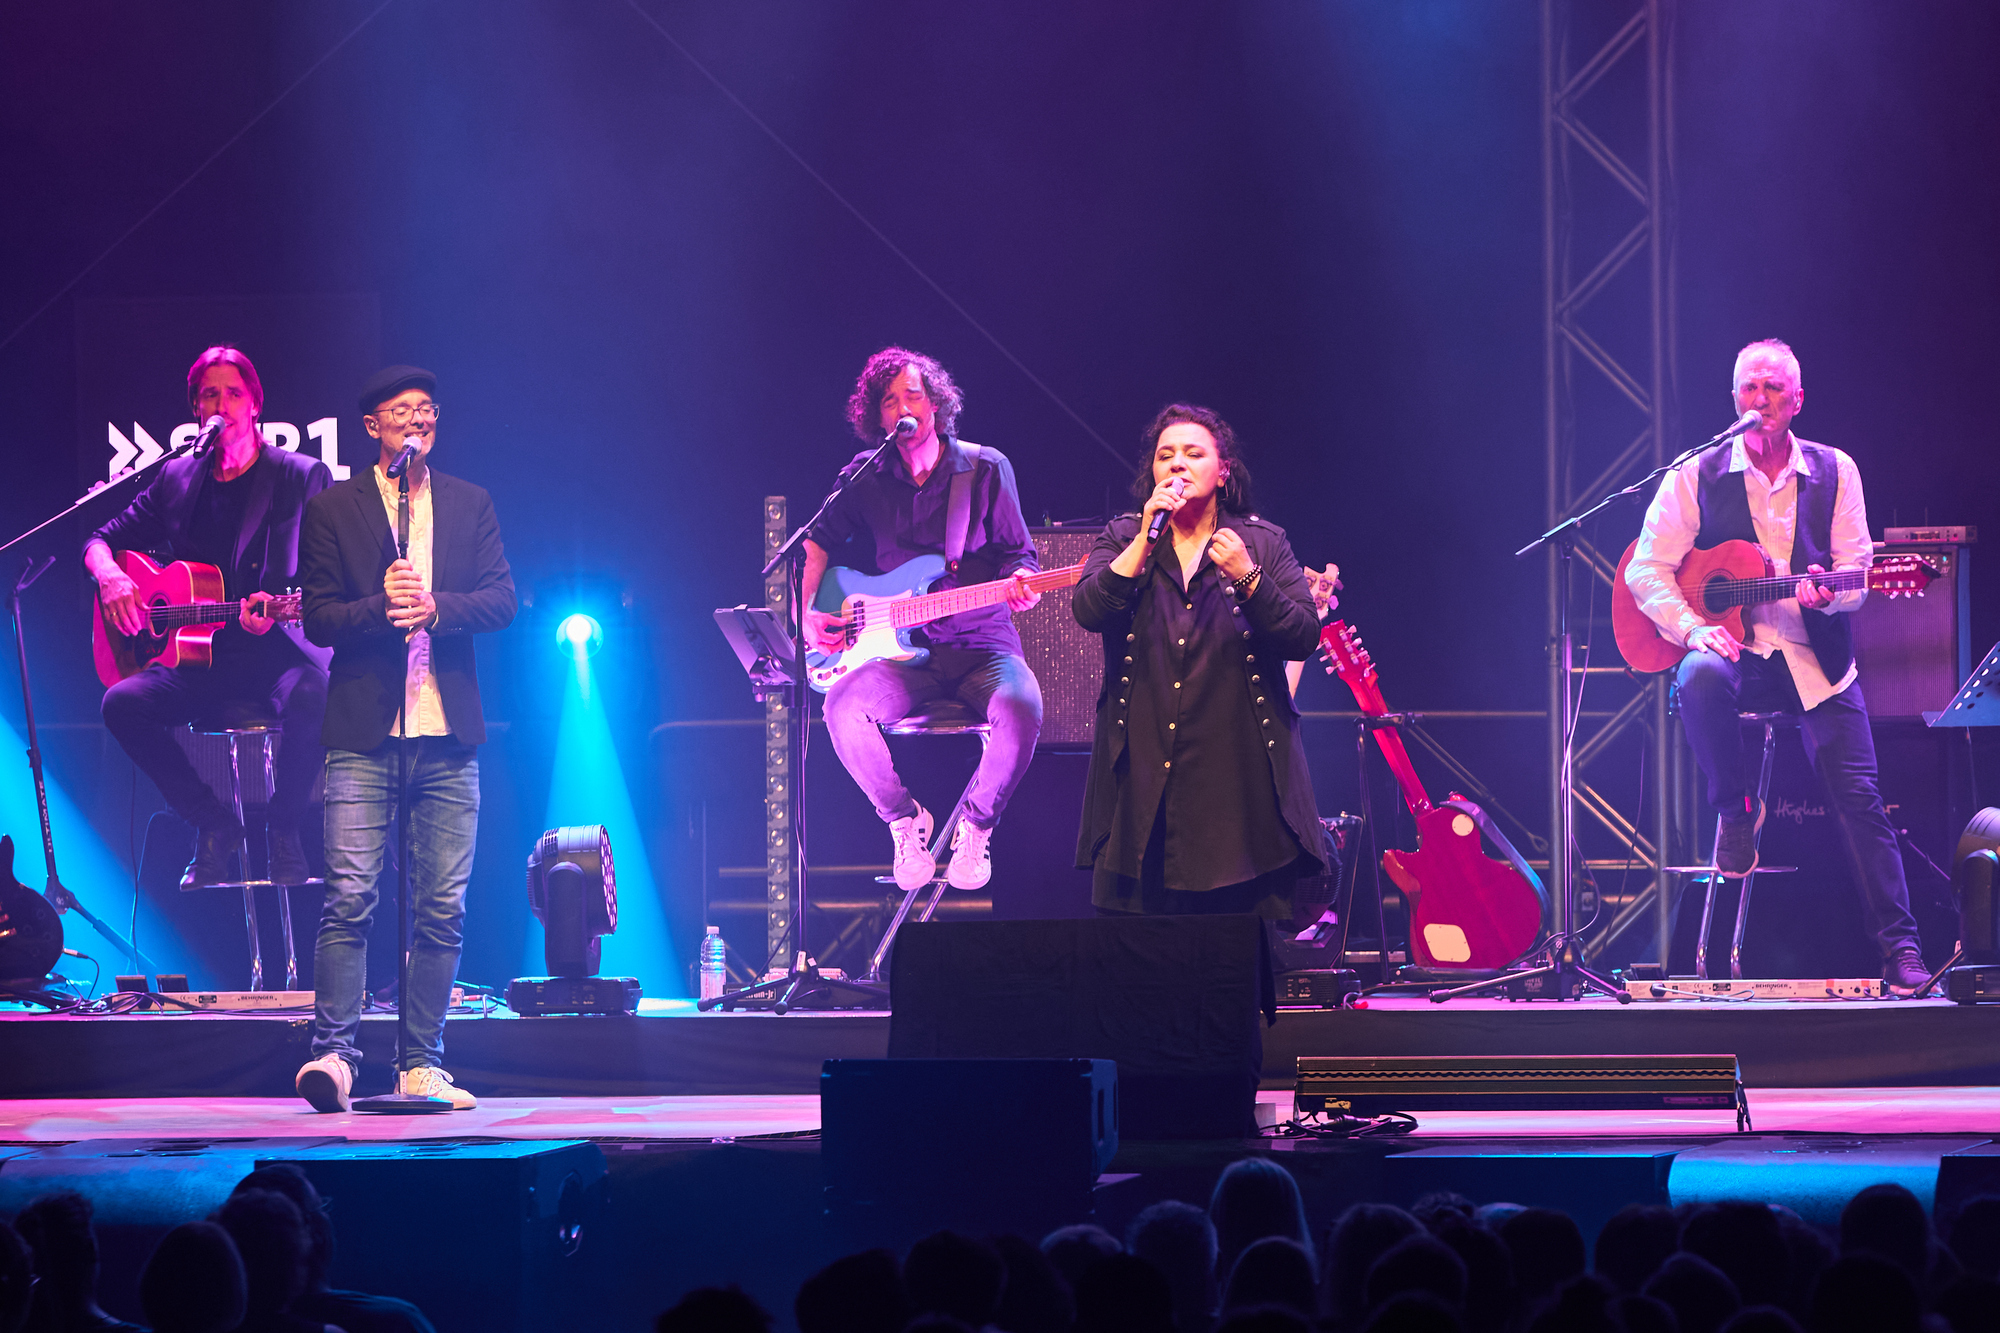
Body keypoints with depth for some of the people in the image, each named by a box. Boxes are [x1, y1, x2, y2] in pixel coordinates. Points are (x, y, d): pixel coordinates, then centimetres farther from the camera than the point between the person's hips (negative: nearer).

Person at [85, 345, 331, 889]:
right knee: (123, 703, -24)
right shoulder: (176, 480, 14)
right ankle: (214, 825, -9)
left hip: (277, 646, -4)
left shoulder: (302, 478, 2)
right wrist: (109, 574, -5)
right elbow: (102, 539, 20)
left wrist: (275, 610, -27)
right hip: (200, 656, 4)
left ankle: (283, 830, -15)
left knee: (312, 693, -39)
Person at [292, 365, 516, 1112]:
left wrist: (434, 606, -14)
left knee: (443, 908, 2)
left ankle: (423, 1065, 7)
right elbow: (318, 618, 1)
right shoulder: (331, 509, 7)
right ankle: (333, 1054, -12)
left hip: (448, 735, 3)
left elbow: (502, 600, 4)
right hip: (364, 733, -3)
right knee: (349, 898, -12)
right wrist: (380, 607, -17)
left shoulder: (470, 505, 14)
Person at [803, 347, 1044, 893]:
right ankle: (904, 818, -4)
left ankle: (975, 823, -8)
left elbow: (1018, 555, 7)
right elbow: (818, 543, 19)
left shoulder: (985, 468, 3)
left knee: (1021, 706, -35)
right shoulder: (865, 477, 8)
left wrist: (1019, 582, -17)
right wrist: (806, 612, 4)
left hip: (979, 643, -1)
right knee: (845, 708, -31)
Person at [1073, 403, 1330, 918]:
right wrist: (1148, 536, -12)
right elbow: (1088, 611, -7)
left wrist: (1247, 578, -16)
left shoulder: (1263, 544, 7)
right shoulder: (1123, 539, 11)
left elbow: (1304, 638, -3)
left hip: (1240, 774, -1)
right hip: (1144, 775, 1)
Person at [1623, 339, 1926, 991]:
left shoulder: (1834, 471, 8)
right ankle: (1736, 810, -11)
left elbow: (1856, 571, 3)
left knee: (1859, 794, -13)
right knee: (1700, 677, -37)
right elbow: (1646, 569, 0)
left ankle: (1899, 945, -7)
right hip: (1733, 648, -1)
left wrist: (1828, 593, -21)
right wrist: (1693, 628, -17)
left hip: (1815, 656, 1)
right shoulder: (1696, 476, 3)